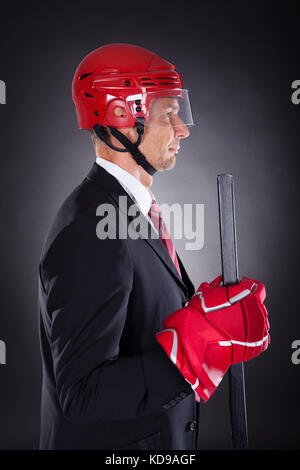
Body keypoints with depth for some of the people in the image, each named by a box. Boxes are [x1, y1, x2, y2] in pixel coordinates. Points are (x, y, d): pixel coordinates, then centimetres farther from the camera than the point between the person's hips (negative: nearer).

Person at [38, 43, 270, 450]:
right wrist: (205, 340, -32)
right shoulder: (88, 232, -27)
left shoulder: (133, 204, 3)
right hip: (109, 440, -8)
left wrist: (215, 320, -5)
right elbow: (82, 395, -28)